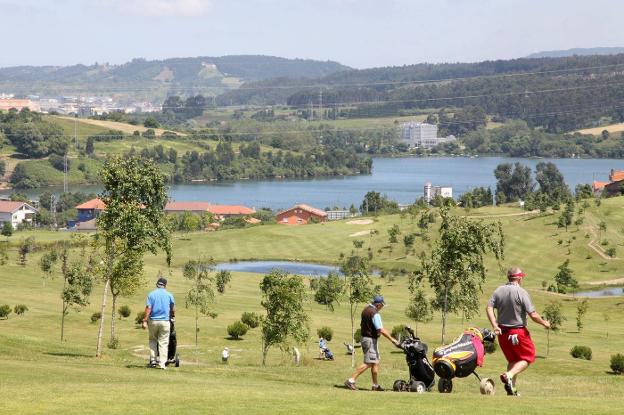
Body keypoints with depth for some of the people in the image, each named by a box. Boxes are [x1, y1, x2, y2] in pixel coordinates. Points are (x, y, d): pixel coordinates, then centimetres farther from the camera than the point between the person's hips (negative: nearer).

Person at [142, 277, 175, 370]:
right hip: (165, 321, 0)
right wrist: (173, 316, 30)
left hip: (153, 320, 0)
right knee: (163, 343, 3)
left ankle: (153, 360, 11)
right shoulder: (169, 295, 1)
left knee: (152, 340, 18)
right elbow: (173, 309, 10)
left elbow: (148, 308, -9)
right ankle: (162, 364, -1)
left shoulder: (151, 294, -1)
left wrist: (145, 320, -8)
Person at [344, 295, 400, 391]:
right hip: (371, 340, -10)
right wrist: (392, 339, -18)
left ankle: (376, 385, 14)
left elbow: (361, 325, 19)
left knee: (375, 362, 13)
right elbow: (381, 330, -23)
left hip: (364, 337, 10)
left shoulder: (365, 310, 10)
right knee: (368, 363, -10)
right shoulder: (374, 313, -19)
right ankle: (351, 380, -13)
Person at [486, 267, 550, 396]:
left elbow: (489, 308, -8)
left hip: (502, 332, 6)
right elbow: (533, 315, -16)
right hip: (518, 332, -6)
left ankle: (512, 389, 15)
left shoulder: (498, 291, 1)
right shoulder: (521, 293, -15)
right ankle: (509, 375, -14)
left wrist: (495, 326, -9)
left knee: (512, 360, 20)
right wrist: (544, 323, 2)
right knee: (528, 357, 10)